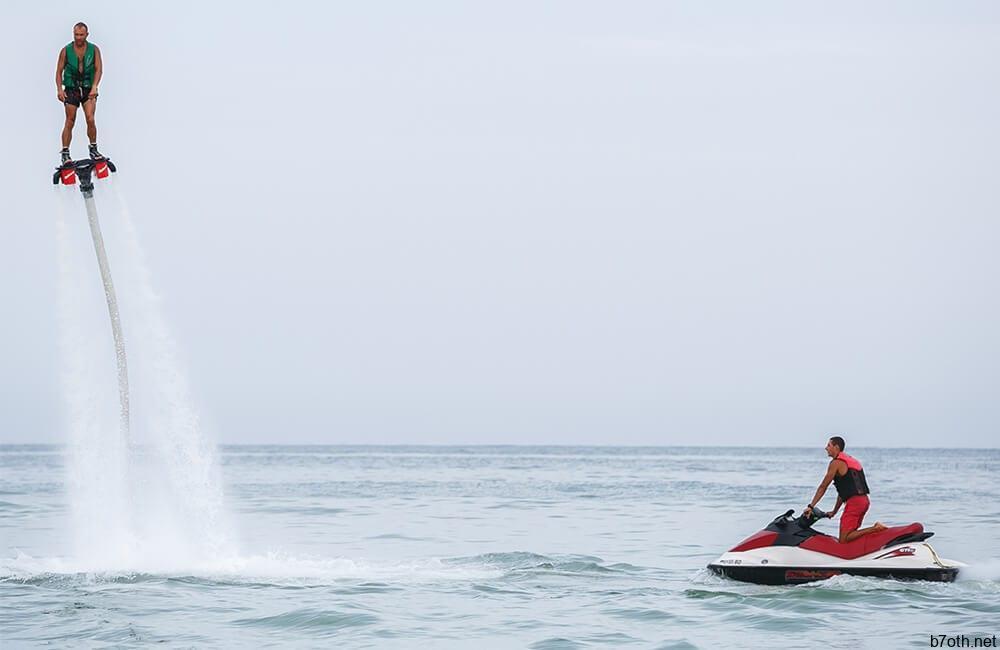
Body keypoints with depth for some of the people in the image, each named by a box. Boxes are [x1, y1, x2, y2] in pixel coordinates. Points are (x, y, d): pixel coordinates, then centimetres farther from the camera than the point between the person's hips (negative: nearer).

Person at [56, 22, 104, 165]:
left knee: (90, 119, -11)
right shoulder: (66, 51, -4)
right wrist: (59, 89, -13)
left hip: (89, 89, 0)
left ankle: (93, 150, 4)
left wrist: (94, 87, -23)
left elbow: (99, 69, -9)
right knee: (70, 122, -1)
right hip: (71, 89, 0)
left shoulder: (94, 50, -3)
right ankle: (65, 153, 4)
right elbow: (59, 71, -1)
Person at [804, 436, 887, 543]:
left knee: (843, 539, -11)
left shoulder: (836, 463, -4)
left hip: (854, 502, -9)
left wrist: (811, 506, -3)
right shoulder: (851, 461, 24)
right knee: (850, 534, 15)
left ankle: (876, 528, -19)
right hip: (865, 501, 9)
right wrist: (834, 512, 29)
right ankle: (875, 528, -1)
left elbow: (823, 487, -5)